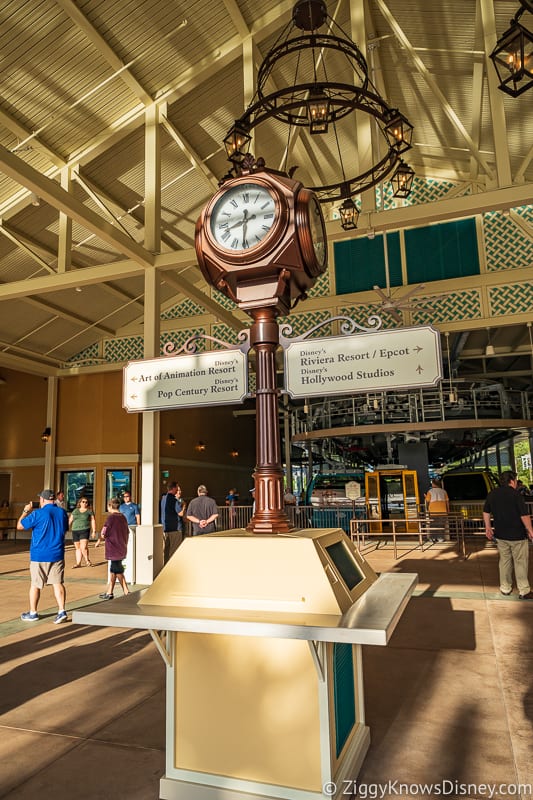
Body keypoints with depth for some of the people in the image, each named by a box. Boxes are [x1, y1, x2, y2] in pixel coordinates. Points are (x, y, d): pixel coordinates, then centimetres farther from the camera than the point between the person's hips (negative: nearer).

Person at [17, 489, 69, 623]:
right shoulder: (63, 513, 3)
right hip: (57, 555, 4)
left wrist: (26, 511, 10)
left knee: (35, 585, 11)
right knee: (58, 583, 6)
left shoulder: (38, 514, -13)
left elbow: (19, 526, -4)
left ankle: (33, 613, 22)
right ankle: (62, 611, -1)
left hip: (39, 556, -4)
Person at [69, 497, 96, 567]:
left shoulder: (89, 511, 4)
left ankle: (87, 561, 4)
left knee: (83, 547, -13)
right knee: (78, 548, 8)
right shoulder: (75, 511, 13)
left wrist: (94, 531, -4)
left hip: (85, 530, -4)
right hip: (75, 531, 4)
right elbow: (70, 520, 13)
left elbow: (93, 521, 2)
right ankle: (78, 563, 14)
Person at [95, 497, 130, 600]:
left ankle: (126, 592, 5)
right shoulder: (123, 517, 6)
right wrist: (125, 546, 23)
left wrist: (98, 541, 7)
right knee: (113, 571, 16)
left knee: (118, 572, 1)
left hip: (113, 550, -7)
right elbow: (127, 534, 12)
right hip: (122, 549, 7)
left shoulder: (111, 518, -15)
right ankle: (109, 592, 22)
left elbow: (103, 535, -13)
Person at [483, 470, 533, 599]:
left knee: (504, 561, 15)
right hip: (517, 535, -5)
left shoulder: (492, 494, 4)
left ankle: (505, 588, 22)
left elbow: (486, 512, 12)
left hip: (500, 535, 5)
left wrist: (488, 527, 20)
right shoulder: (515, 494, -15)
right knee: (520, 562, 5)